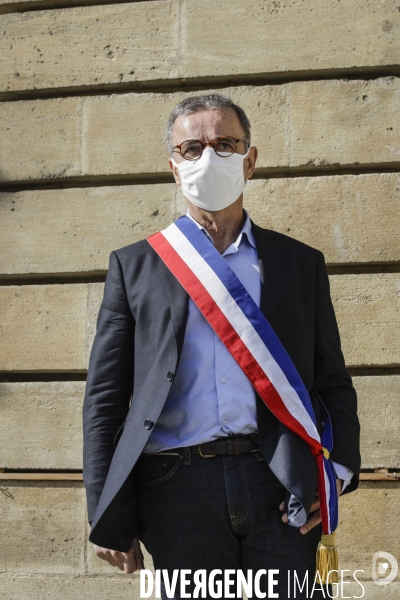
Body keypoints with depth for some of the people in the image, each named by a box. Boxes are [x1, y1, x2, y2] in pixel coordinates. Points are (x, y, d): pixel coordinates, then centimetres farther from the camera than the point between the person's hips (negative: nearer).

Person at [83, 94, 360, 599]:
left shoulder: (300, 263, 14)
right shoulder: (134, 266, 11)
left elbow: (333, 384, 15)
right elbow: (105, 398, 7)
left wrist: (337, 472, -3)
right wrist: (110, 519, 0)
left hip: (280, 489, 1)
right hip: (180, 494, 0)